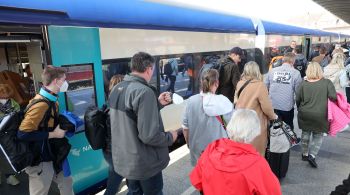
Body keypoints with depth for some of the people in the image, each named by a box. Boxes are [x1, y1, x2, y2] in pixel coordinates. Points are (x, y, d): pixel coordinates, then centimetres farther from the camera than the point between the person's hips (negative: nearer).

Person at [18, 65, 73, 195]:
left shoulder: (51, 101, 4)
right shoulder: (41, 104, -27)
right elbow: (23, 133, -31)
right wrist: (53, 134, -24)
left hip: (51, 157, 9)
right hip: (40, 161, -9)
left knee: (66, 182, 21)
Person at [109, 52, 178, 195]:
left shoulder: (116, 89, 1)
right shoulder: (144, 91, -26)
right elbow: (149, 136, -29)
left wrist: (157, 103, 8)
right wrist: (170, 137, -11)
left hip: (123, 159, 8)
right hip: (144, 163, -7)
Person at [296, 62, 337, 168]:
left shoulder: (304, 84, -7)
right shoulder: (327, 82, -9)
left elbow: (298, 99, -4)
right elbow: (333, 97, -16)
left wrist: (300, 109, 14)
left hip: (305, 114, 2)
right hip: (320, 115, -1)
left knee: (305, 133, 19)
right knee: (318, 135, 16)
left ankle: (305, 154, 33)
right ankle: (312, 155, 7)